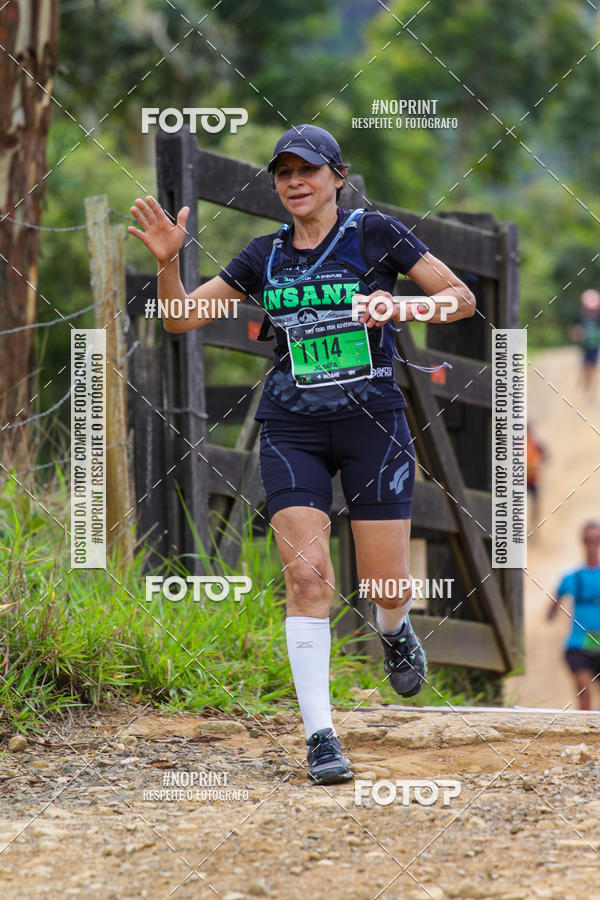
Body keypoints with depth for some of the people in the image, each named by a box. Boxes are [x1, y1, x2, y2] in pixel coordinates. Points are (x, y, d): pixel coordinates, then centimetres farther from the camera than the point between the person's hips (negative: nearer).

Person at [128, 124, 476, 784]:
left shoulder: (375, 234, 0)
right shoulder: (264, 256, 9)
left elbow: (462, 299, 0)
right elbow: (179, 317, 11)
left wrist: (400, 307, -18)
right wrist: (168, 261, -8)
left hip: (373, 418, -1)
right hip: (292, 427, 2)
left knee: (388, 587, -1)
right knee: (307, 576, -14)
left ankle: (394, 633, 39)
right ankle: (319, 737, -10)